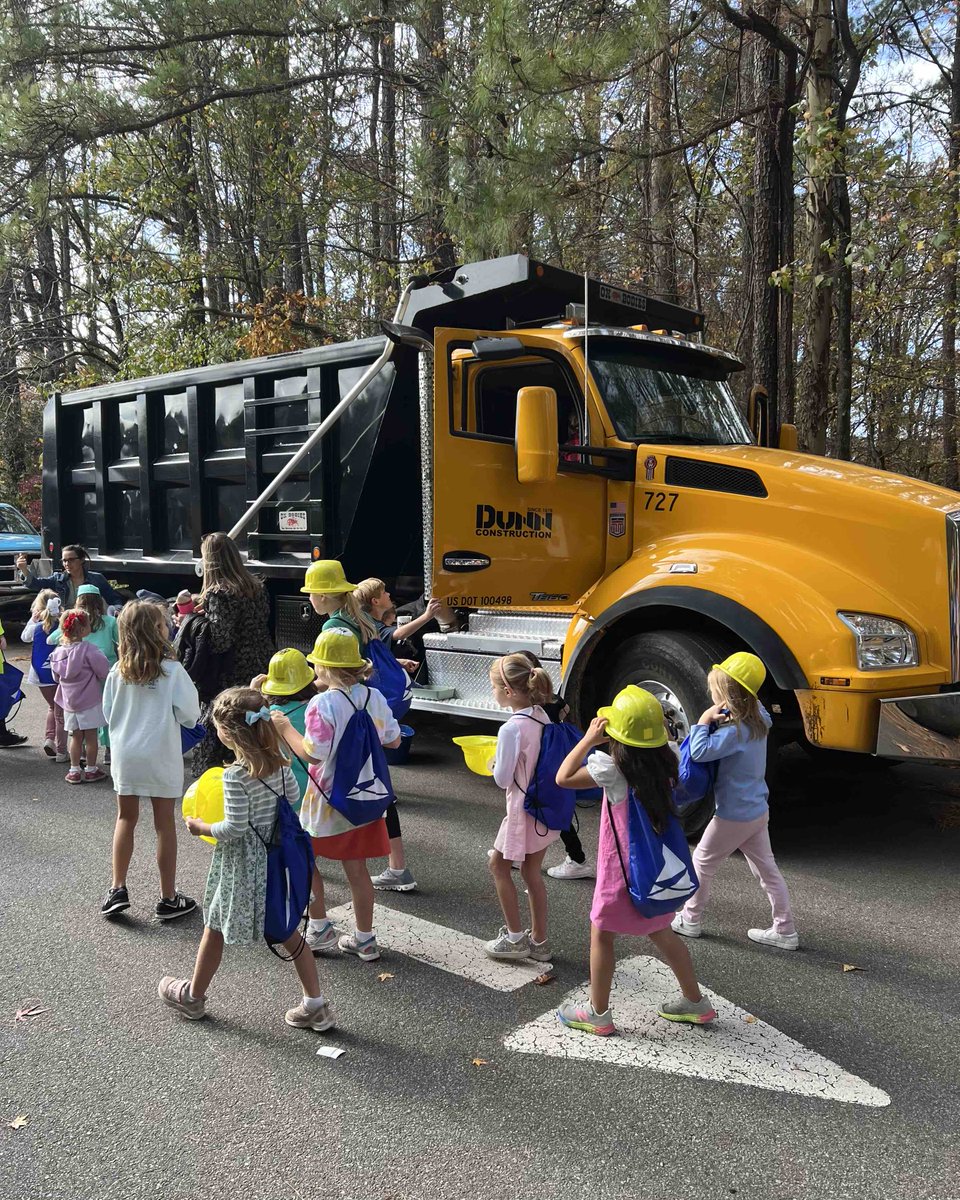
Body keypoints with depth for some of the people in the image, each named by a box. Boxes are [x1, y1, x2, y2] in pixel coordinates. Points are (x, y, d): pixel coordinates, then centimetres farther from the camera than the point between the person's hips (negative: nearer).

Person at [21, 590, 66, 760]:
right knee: (60, 713, 8)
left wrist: (32, 619, 17)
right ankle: (61, 752, 10)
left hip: (42, 676, 2)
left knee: (52, 707, 26)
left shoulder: (35, 628, -8)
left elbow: (24, 637, 14)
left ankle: (49, 738, 8)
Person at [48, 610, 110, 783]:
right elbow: (104, 671, -15)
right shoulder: (88, 649, -19)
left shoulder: (57, 652, -1)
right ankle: (91, 770, 15)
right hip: (90, 700, -5)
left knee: (76, 737, 14)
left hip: (69, 702, 5)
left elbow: (56, 677, 10)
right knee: (91, 736, 7)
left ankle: (75, 770, 19)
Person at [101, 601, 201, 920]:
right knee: (164, 824, 6)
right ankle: (168, 899, 13)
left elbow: (108, 714, 5)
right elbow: (189, 714, -14)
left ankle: (117, 890, 19)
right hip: (161, 758, -3)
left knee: (125, 819, 17)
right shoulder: (172, 670, -15)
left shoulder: (118, 672, -3)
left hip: (125, 756, 3)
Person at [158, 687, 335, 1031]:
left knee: (215, 927, 16)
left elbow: (234, 828, -22)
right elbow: (292, 794, 10)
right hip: (276, 854, 6)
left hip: (242, 862, -6)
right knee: (286, 929, 14)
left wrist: (201, 828, -7)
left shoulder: (236, 775, -24)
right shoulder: (277, 760, -4)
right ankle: (316, 1005, 16)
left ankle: (192, 996, 37)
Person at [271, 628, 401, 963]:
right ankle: (364, 938, 23)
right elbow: (393, 740, 8)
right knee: (356, 868, 14)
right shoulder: (374, 697, -2)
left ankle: (320, 929, 21)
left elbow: (314, 753, -24)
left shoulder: (323, 704, -21)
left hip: (329, 800, -6)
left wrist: (285, 728, -11)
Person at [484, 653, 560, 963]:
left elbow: (502, 779, -16)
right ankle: (538, 941, 26)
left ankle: (515, 938, 19)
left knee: (498, 865, 13)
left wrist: (493, 763, 2)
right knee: (532, 871, 17)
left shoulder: (511, 729, -24)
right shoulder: (541, 716, 0)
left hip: (523, 809, -8)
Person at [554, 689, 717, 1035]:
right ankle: (695, 1002, 34)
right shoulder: (665, 762, -5)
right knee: (660, 932, 23)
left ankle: (598, 1014, 20)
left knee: (601, 934, 10)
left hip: (625, 869, -7)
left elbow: (563, 777, -19)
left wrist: (589, 738, -13)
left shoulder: (612, 767, -22)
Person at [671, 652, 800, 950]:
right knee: (766, 869, 16)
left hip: (733, 816, -8)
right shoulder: (757, 721, 0)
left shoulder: (734, 732, -27)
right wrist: (714, 721, -11)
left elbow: (700, 752, -38)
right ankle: (785, 930, 23)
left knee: (701, 862, 12)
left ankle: (689, 920, 26)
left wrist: (704, 721, -25)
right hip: (757, 810, 8)